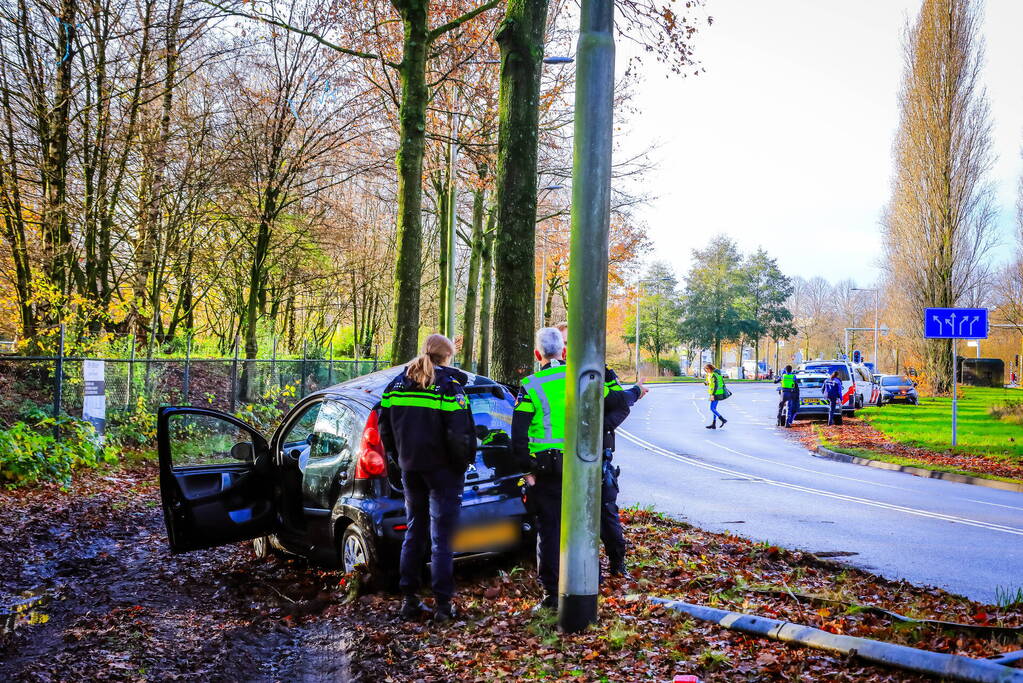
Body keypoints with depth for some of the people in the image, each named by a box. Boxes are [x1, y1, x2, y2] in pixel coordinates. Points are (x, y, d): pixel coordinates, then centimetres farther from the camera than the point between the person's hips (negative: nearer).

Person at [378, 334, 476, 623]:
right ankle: (443, 604, 6)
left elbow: (385, 429, 9)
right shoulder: (449, 386, -12)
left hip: (410, 468, 5)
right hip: (442, 469, -5)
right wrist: (464, 460, -4)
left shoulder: (397, 384, 6)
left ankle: (409, 600, 19)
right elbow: (460, 434, -18)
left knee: (414, 532, 16)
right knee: (442, 537, 2)